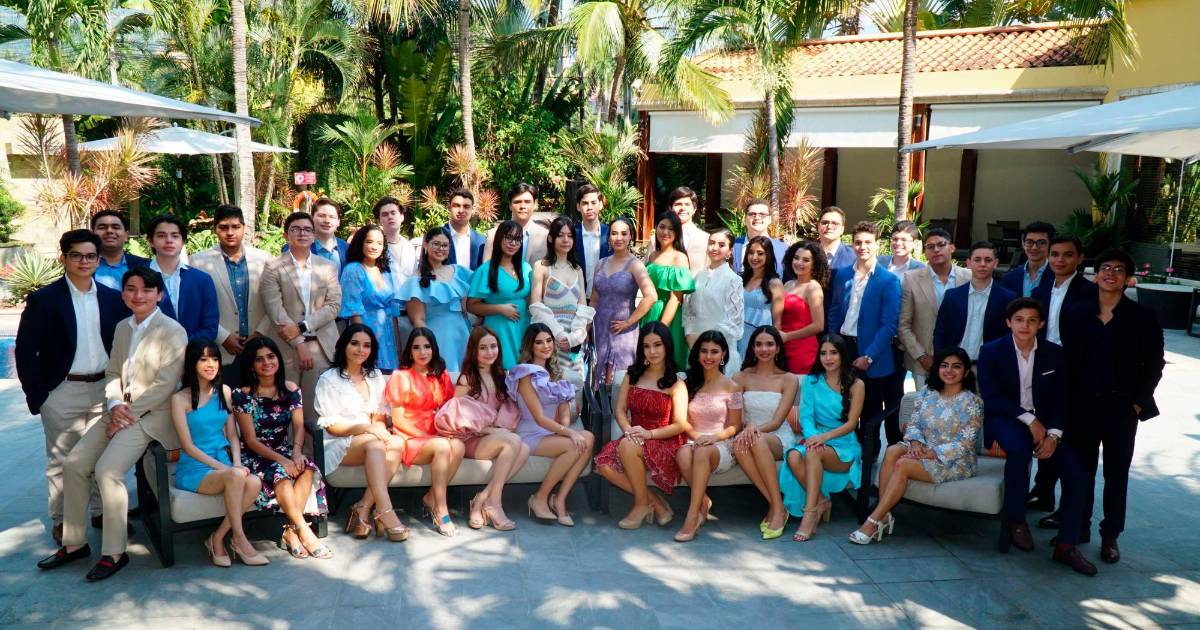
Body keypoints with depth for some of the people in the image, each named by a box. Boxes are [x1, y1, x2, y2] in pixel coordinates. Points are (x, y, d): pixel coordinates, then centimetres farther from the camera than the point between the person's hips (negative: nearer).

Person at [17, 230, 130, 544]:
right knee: (61, 460, 7)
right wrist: (36, 394, -8)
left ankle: (104, 512, 27)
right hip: (63, 392, -3)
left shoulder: (113, 298, 4)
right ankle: (60, 521, 21)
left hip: (104, 388, 3)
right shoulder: (43, 300, -5)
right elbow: (25, 351, -5)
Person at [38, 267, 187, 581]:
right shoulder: (122, 328, 13)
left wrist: (128, 413, -15)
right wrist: (115, 406, -6)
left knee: (108, 470, -21)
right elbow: (112, 373, 12)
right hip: (120, 411, 8)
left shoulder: (172, 331, -10)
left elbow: (164, 384, -15)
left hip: (152, 414, -7)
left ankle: (114, 553, -7)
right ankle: (74, 543, 13)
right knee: (73, 464, -2)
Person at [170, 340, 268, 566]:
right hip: (193, 469, -4)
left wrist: (237, 463, -7)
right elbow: (188, 446, -9)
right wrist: (223, 468, -17)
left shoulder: (224, 392, 11)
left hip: (224, 463, 5)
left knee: (254, 482, -28)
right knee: (235, 477, -34)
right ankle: (239, 540, -19)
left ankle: (217, 538, -11)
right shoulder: (180, 399, -4)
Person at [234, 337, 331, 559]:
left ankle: (291, 532, -25)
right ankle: (305, 531, -31)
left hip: (285, 451, 4)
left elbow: (299, 426, -1)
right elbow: (251, 440, -11)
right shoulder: (242, 395, -7)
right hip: (255, 456, -4)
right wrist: (281, 459, -23)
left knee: (308, 469, -28)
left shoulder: (291, 390, 5)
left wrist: (296, 450, -23)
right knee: (279, 473, -34)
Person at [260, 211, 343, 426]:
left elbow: (334, 305, 2)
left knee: (317, 410, 2)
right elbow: (275, 310, -6)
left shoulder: (328, 267, 11)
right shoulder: (273, 267, 2)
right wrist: (299, 344, -13)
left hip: (322, 346, 2)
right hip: (286, 347, -2)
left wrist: (302, 327, -11)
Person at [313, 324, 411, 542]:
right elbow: (331, 425, -6)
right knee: (374, 443, -35)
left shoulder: (376, 376, 18)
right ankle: (385, 513, -42)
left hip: (371, 441, 5)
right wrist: (367, 427, -20)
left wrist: (380, 425, -10)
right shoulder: (329, 379, 1)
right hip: (338, 444, -5)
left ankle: (364, 509, -30)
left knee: (397, 442, -29)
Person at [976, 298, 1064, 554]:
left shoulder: (1054, 353, 3)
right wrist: (1028, 419, -20)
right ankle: (1015, 520, -18)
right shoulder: (991, 351, -6)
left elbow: (1060, 398, 1)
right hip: (1004, 418, -4)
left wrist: (1054, 433, -15)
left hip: (1043, 420, 4)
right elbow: (991, 397, -11)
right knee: (1019, 448, -34)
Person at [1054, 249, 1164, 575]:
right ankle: (1077, 531, 19)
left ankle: (1110, 537, 22)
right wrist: (1070, 398, -2)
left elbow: (1153, 365, 0)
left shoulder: (1142, 317, -2)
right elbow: (1068, 361, 4)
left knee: (1116, 474, 10)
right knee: (1080, 472, 7)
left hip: (1122, 409, -1)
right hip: (1083, 405, 1)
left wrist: (1139, 402, -4)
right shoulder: (1080, 315, 3)